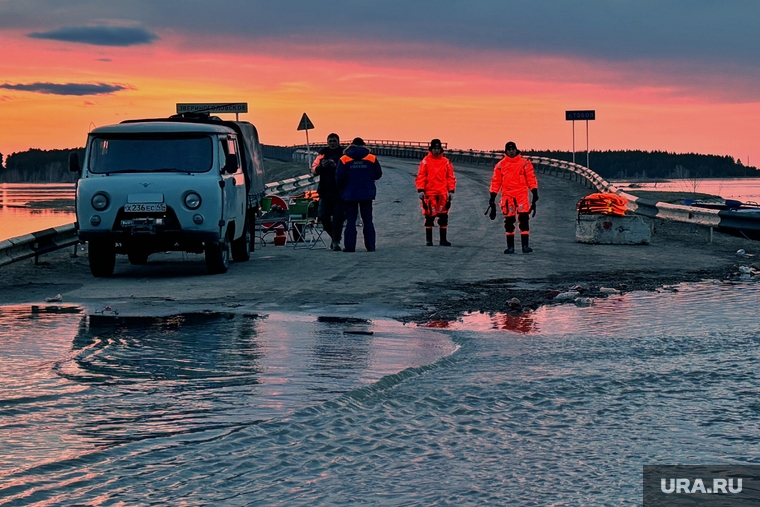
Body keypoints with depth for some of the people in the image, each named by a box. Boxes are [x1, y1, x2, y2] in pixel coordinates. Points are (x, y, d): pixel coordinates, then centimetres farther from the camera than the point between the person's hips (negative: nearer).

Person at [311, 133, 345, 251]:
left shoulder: (344, 155, 3)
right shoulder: (322, 155, 12)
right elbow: (313, 171, 8)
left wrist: (337, 166, -22)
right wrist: (321, 166, -12)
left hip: (339, 191, -3)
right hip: (325, 191, 3)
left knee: (338, 218, -6)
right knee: (323, 216, -1)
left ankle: (336, 241, 0)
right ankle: (334, 237, 20)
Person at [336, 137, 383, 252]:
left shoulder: (344, 160, -4)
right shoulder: (371, 158, -1)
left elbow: (339, 178, -6)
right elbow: (378, 175, 4)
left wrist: (343, 190, 12)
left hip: (350, 194, -1)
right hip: (367, 194, 1)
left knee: (351, 221, 3)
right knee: (368, 221, 7)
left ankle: (349, 246, -2)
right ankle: (370, 246, 3)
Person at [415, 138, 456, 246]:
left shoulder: (446, 162, 8)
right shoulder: (425, 161, 1)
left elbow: (450, 177, 10)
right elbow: (420, 177, -1)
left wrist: (451, 190, 3)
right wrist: (420, 190, -8)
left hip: (443, 194, 2)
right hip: (429, 193, -2)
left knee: (443, 217, 3)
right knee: (429, 217, 2)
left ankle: (443, 239, 9)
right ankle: (428, 240, 10)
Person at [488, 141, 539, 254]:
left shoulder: (525, 163, 4)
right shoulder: (500, 165, 7)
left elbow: (531, 179, 5)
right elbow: (496, 181, 9)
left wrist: (535, 193, -3)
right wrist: (492, 198, 6)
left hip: (521, 195, -1)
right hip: (507, 196, 1)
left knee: (524, 219, -10)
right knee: (508, 221, 4)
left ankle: (525, 245, -8)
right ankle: (510, 247, 12)